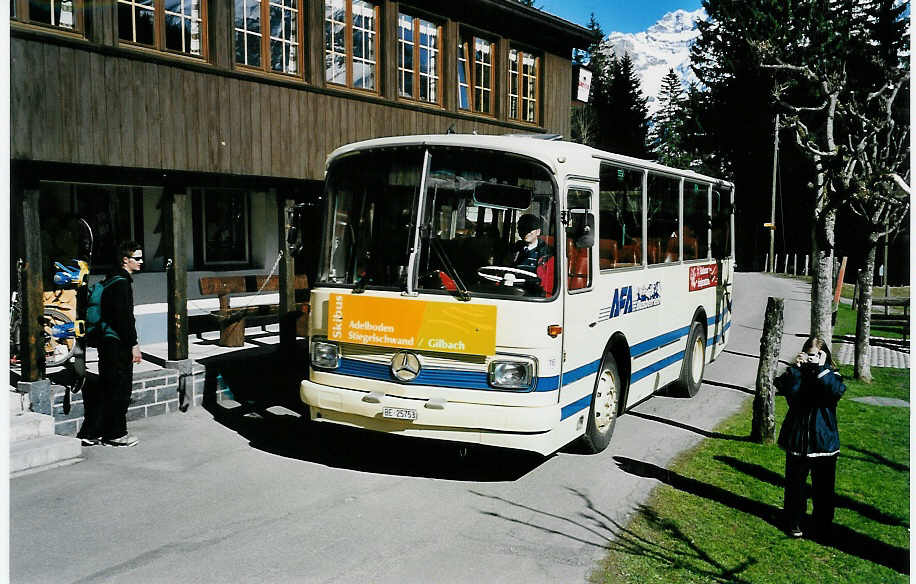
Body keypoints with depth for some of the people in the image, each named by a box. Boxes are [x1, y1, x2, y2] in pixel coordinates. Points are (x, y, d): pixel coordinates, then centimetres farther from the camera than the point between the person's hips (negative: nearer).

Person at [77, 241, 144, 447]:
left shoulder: (112, 281, 16)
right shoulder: (121, 283, -15)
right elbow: (125, 317, -20)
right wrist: (134, 345, -18)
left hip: (106, 342, 10)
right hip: (118, 345, -10)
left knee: (105, 388, 14)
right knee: (120, 389, 0)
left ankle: (90, 433, 19)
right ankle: (115, 434, 8)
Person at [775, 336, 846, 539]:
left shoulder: (831, 375, 0)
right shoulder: (797, 374, 1)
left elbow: (836, 391, -23)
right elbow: (784, 388, -19)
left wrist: (821, 368, -22)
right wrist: (796, 367, -24)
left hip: (825, 442, 0)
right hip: (797, 440, 1)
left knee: (823, 488, 9)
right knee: (795, 484, 12)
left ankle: (823, 528, 25)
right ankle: (793, 523, 28)